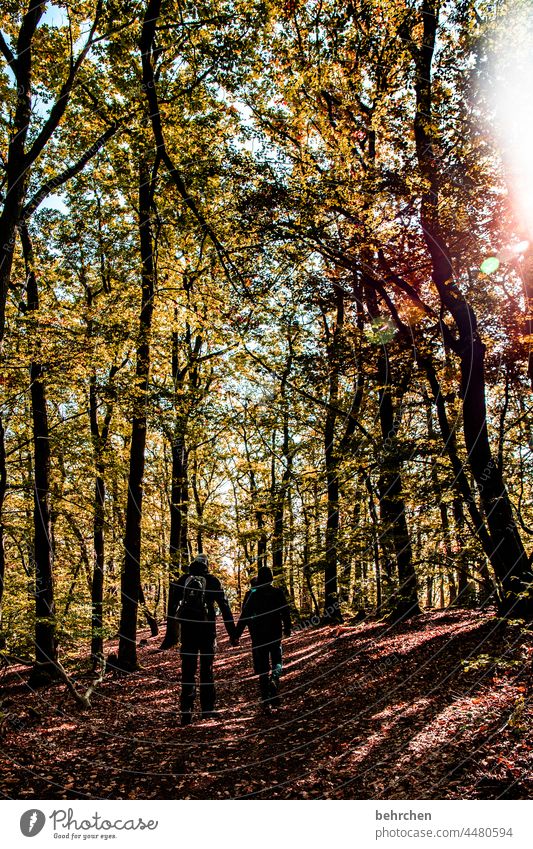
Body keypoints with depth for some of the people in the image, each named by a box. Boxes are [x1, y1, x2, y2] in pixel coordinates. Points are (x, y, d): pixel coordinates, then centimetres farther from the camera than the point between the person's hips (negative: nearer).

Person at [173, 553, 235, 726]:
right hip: (207, 628, -1)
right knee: (206, 669, 9)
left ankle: (186, 711, 3)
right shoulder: (212, 581, 3)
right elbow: (224, 607, 1)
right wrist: (232, 631, 3)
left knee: (188, 669, 6)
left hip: (187, 628, 2)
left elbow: (173, 605, 8)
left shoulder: (182, 580, 9)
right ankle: (207, 708, 10)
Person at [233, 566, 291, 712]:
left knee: (262, 666, 7)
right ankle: (274, 682, -15)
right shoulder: (278, 593, -2)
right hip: (275, 633, 0)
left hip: (258, 636, 0)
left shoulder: (251, 594, -1)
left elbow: (244, 615, -2)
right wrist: (287, 629, 18)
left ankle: (266, 701, 3)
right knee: (277, 660, 17)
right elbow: (286, 612, 2)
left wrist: (236, 635, 3)